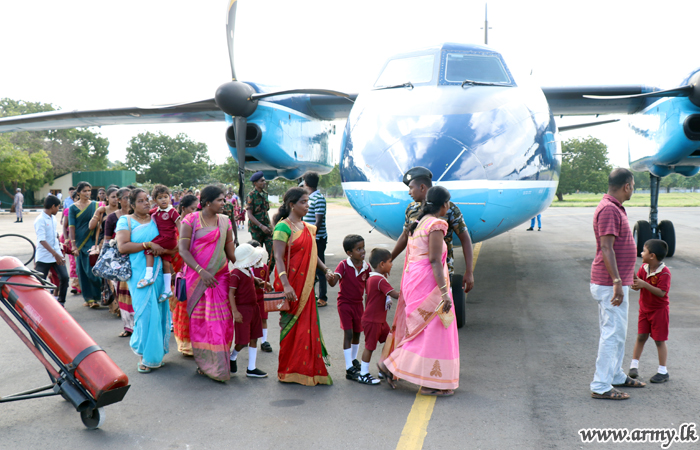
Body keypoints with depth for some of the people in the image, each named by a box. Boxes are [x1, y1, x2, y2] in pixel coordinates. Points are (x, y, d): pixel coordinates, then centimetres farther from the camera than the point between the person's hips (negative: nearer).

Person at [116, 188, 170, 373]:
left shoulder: (156, 219, 13)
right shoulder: (126, 220, 2)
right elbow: (122, 247, -11)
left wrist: (160, 249, -1)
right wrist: (147, 244, -15)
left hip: (158, 272, 4)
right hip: (139, 273, -4)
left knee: (159, 310, 4)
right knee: (146, 312, -6)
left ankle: (156, 353, 17)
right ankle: (144, 356, 5)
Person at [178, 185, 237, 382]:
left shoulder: (224, 221, 10)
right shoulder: (190, 221, -3)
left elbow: (230, 250, 13)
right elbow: (183, 250, -10)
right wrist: (201, 271, -20)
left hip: (220, 276, 3)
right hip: (197, 276, -3)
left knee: (220, 319, -2)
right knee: (199, 319, 3)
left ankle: (218, 364, 7)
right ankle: (203, 362, 14)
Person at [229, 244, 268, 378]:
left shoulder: (249, 271, 10)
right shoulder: (236, 273, -16)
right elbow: (231, 293, -19)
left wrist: (257, 281, 9)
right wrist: (235, 312, -24)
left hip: (253, 308, 9)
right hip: (242, 309, -9)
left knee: (254, 338, 9)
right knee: (243, 341, -3)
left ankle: (251, 369, 16)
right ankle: (232, 357, 27)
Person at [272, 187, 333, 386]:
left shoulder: (308, 228, 14)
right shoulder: (283, 227, -11)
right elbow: (278, 258, -17)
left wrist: (326, 269, 8)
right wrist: (286, 285, -26)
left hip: (305, 284, 7)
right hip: (291, 285, -7)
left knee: (308, 324, 9)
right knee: (292, 325, 0)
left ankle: (308, 369, 18)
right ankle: (289, 371, 12)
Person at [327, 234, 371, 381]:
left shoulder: (366, 267, -2)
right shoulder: (343, 265, -15)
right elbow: (333, 282, -25)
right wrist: (330, 279, -49)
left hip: (358, 304, 5)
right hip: (345, 303, -5)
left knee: (357, 333, 16)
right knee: (348, 333, -8)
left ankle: (354, 359, 39)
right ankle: (349, 368, -5)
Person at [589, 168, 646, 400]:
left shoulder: (615, 208, 16)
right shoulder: (608, 209, -18)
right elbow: (606, 248, -25)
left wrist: (625, 279, 27)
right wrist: (617, 282, -29)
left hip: (617, 282, 11)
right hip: (610, 284, -11)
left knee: (616, 331, 19)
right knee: (613, 333, -7)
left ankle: (616, 375, 32)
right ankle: (601, 386, -1)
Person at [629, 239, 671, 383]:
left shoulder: (664, 272, -20)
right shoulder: (644, 268, 0)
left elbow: (661, 293, -27)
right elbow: (637, 286, 0)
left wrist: (644, 284, -34)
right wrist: (635, 281, -23)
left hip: (659, 310, -6)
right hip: (644, 309, 6)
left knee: (659, 340, 3)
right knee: (641, 337, 10)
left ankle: (663, 371, 13)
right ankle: (634, 365, 18)